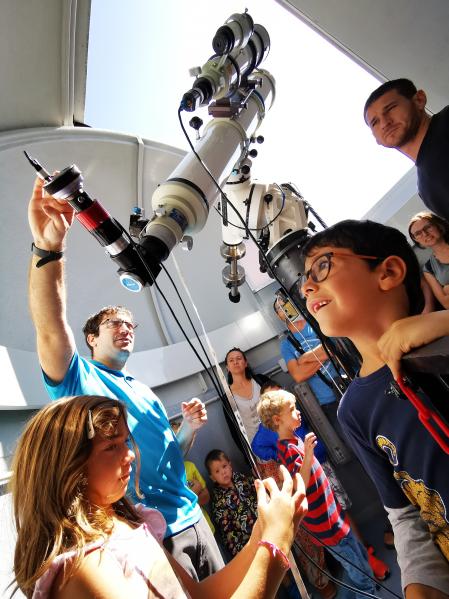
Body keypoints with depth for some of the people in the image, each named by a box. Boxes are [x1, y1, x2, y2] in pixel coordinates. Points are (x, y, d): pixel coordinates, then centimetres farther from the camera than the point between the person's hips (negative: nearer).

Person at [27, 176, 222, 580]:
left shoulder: (146, 393, 13)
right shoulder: (78, 377, -6)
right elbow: (50, 328, -27)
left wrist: (190, 429, -3)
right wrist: (48, 248, -41)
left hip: (190, 518, 7)